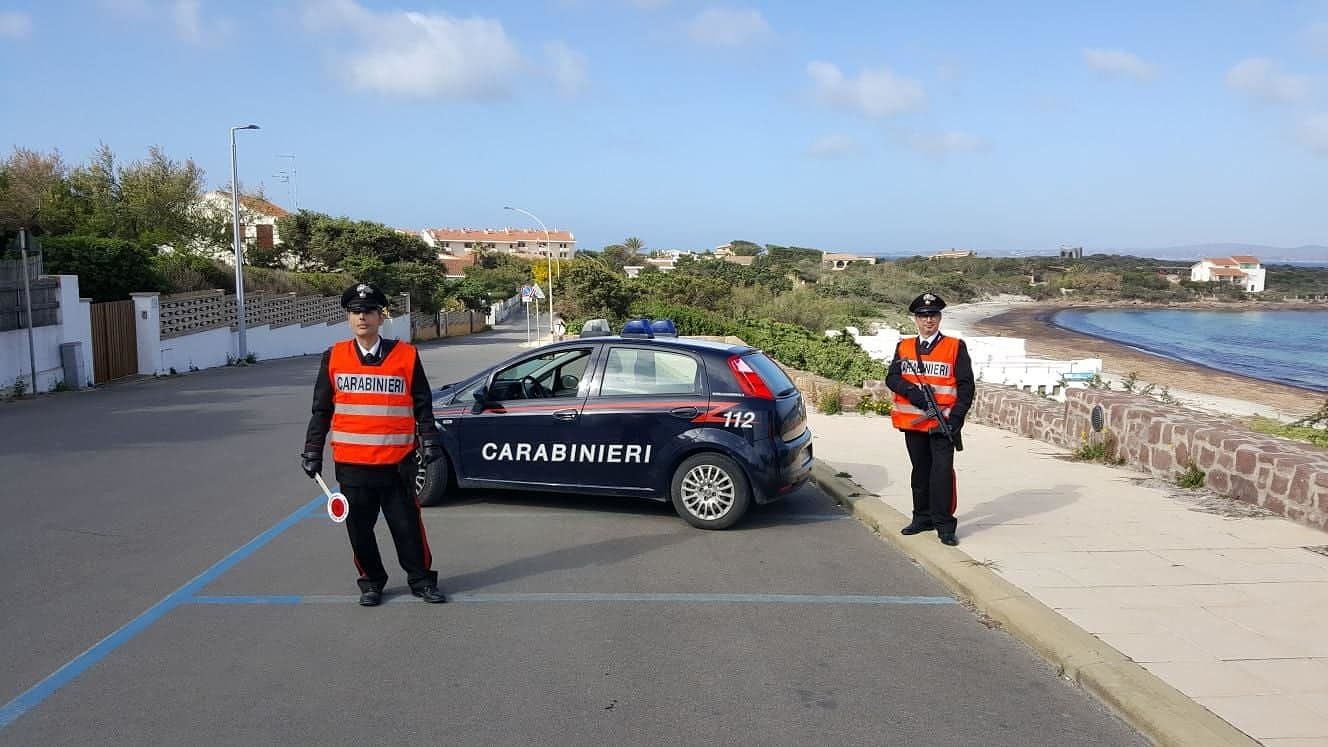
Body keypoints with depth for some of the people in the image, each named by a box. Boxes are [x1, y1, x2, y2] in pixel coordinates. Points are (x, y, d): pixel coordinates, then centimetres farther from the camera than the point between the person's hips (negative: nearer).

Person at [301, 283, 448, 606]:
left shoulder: (406, 355, 0)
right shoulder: (334, 357, 4)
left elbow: (422, 405, 5)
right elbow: (321, 410, 9)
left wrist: (429, 441, -1)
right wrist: (312, 452, 8)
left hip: (396, 460, -1)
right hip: (351, 462, 2)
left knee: (407, 524, 4)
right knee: (359, 526, 9)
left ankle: (421, 579, 20)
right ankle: (371, 582, 27)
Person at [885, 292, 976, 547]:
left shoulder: (956, 347, 2)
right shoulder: (903, 347, 11)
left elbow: (966, 386, 0)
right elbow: (891, 377, 4)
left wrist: (956, 416, -11)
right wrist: (910, 390, -16)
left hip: (943, 421, -3)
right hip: (913, 420, 3)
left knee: (942, 470, -9)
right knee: (920, 470, 13)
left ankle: (944, 524, -2)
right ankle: (923, 517, 25)